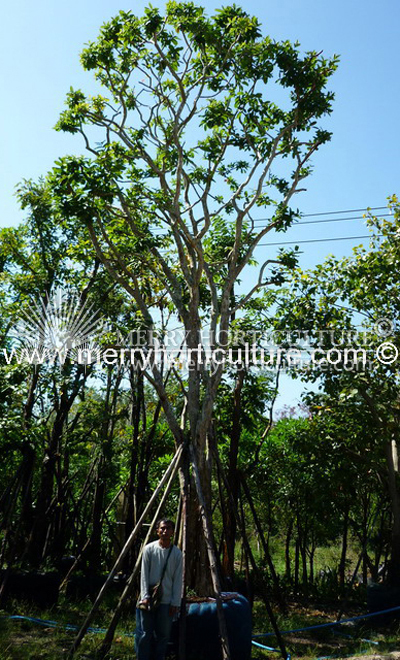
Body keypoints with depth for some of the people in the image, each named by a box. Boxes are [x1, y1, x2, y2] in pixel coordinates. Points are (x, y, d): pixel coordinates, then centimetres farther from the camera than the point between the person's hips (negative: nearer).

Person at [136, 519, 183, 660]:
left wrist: (176, 602, -2)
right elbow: (144, 574, -2)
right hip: (149, 598, -1)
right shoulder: (149, 549, -4)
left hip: (167, 601, 1)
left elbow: (178, 579, 0)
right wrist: (145, 596, -8)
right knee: (145, 634, 3)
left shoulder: (177, 553, -1)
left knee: (163, 635, 6)